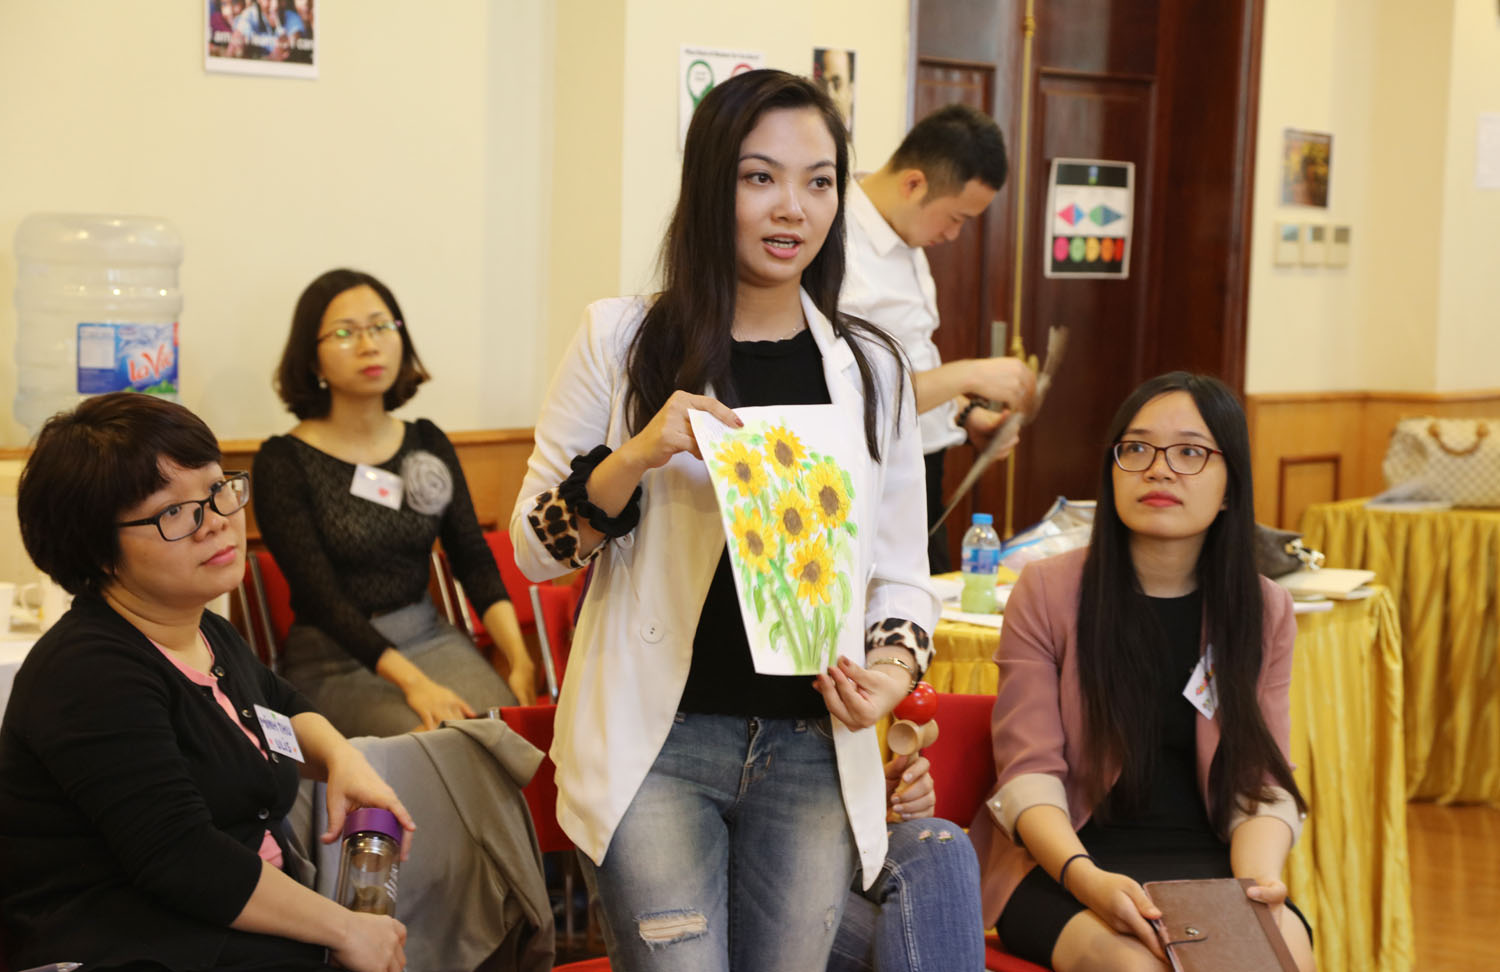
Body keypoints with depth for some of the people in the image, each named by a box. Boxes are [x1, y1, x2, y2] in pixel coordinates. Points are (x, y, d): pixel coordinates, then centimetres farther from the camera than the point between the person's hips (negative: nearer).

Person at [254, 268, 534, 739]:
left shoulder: (428, 444, 10)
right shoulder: (283, 461, -6)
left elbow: (475, 561, 4)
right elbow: (321, 596, -14)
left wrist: (519, 656, -15)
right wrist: (413, 682, -26)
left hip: (428, 635, 5)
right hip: (335, 661, -5)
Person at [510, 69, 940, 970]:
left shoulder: (871, 367, 7)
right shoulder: (621, 339, -1)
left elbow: (899, 574, 12)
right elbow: (535, 549, 1)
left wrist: (895, 667, -8)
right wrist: (636, 456, -16)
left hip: (815, 751, 3)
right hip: (656, 741, -3)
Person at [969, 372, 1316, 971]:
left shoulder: (1265, 612, 7)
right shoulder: (1048, 592, -2)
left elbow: (1262, 784, 4)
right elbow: (1029, 773, -8)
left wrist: (1257, 878, -19)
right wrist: (1085, 877, -27)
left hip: (1209, 856, 3)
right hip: (1064, 857, -2)